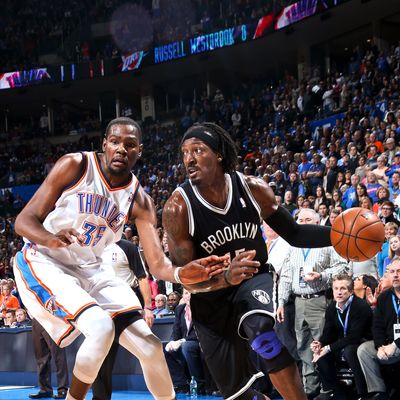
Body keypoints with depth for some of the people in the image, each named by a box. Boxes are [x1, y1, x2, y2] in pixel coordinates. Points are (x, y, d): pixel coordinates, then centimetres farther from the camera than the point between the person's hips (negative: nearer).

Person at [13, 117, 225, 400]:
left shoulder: (139, 201, -4)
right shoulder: (75, 166, -15)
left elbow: (157, 263, -10)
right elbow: (24, 221, -16)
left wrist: (180, 274, -35)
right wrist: (51, 239, -39)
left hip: (90, 270, 5)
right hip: (44, 264, -5)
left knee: (150, 347, -1)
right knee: (100, 327, -29)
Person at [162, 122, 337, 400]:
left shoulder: (252, 188, -14)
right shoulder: (178, 208, -21)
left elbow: (294, 234, -2)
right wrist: (225, 278, -42)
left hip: (254, 277, 0)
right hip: (211, 298, 0)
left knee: (261, 330, -36)